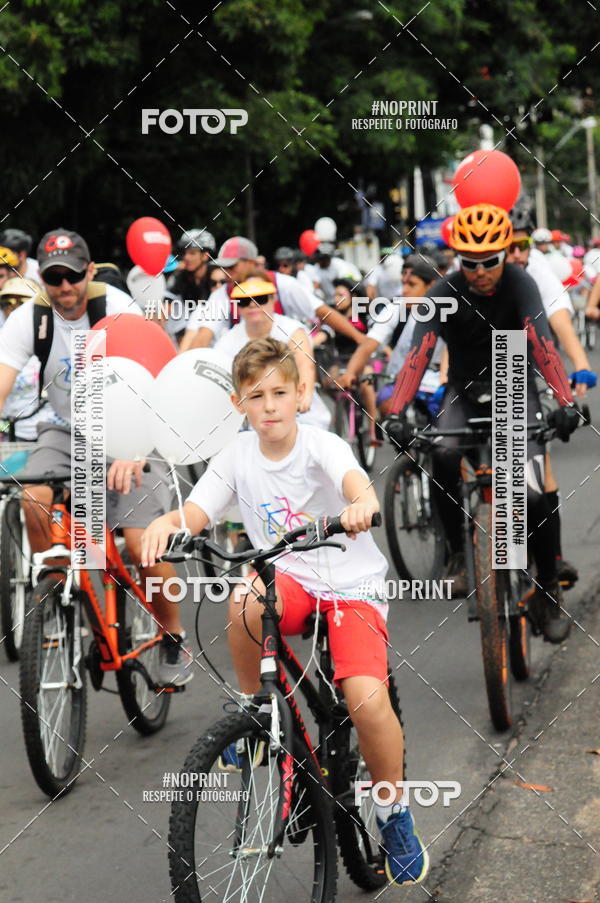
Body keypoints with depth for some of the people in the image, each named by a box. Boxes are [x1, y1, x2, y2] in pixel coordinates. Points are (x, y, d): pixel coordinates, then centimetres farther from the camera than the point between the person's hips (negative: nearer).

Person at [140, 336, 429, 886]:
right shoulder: (239, 455, 1)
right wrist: (166, 523, -32)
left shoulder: (321, 446, -11)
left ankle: (394, 812, 3)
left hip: (350, 586, -2)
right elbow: (197, 512, -8)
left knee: (368, 699, -25)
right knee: (246, 598, -35)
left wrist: (362, 504, -57)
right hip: (288, 579, 3)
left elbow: (353, 478, -32)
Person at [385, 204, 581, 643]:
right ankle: (460, 552, -11)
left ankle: (549, 588, 3)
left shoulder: (519, 283, -18)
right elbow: (419, 353, -26)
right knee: (444, 457, -32)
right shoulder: (445, 293, -15)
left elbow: (542, 343, -31)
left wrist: (566, 402, -46)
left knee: (531, 494, -18)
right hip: (466, 392, 1)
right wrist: (397, 412, -40)